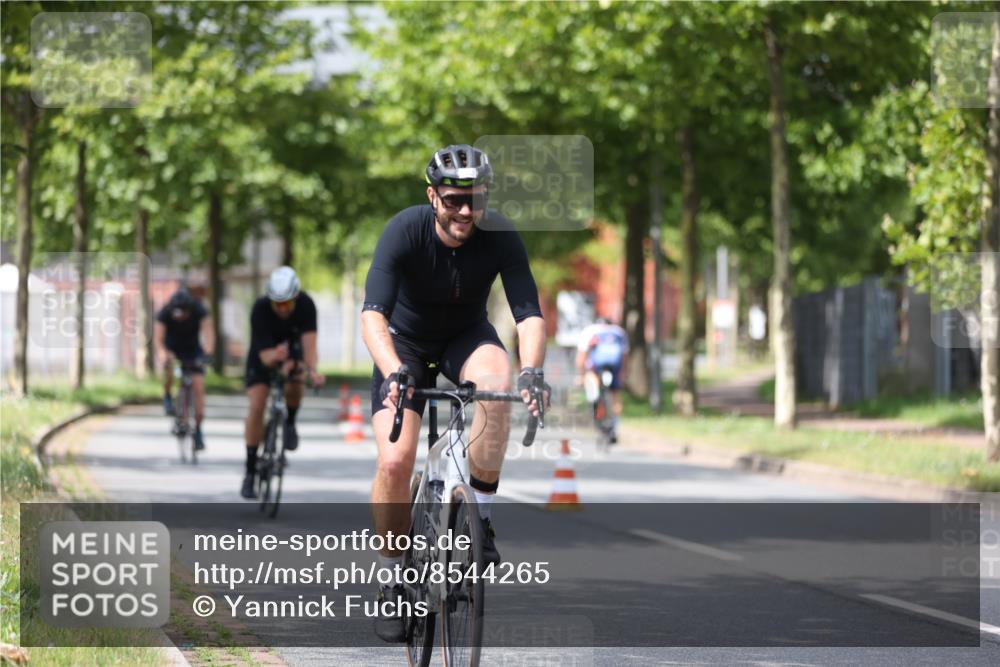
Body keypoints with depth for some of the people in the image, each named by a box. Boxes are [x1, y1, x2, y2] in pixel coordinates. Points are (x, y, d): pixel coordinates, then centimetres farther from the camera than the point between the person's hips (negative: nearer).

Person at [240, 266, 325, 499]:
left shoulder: (306, 305, -28)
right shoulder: (260, 309, -33)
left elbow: (309, 340, -38)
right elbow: (264, 354, -37)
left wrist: (312, 370, -56)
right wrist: (275, 356, -61)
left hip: (292, 351, 2)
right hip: (263, 356, -2)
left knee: (294, 387, -27)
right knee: (256, 405, -17)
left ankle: (290, 423, 8)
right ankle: (250, 471, -10)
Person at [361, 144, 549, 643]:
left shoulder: (501, 237, -23)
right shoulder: (405, 231, -28)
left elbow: (529, 312, -28)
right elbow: (373, 313, -37)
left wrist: (531, 369, -47)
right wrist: (393, 374, -54)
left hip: (467, 335, 1)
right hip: (405, 339, -1)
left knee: (497, 381, -35)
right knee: (395, 461, -18)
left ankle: (480, 515, -21)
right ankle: (393, 579, 1)